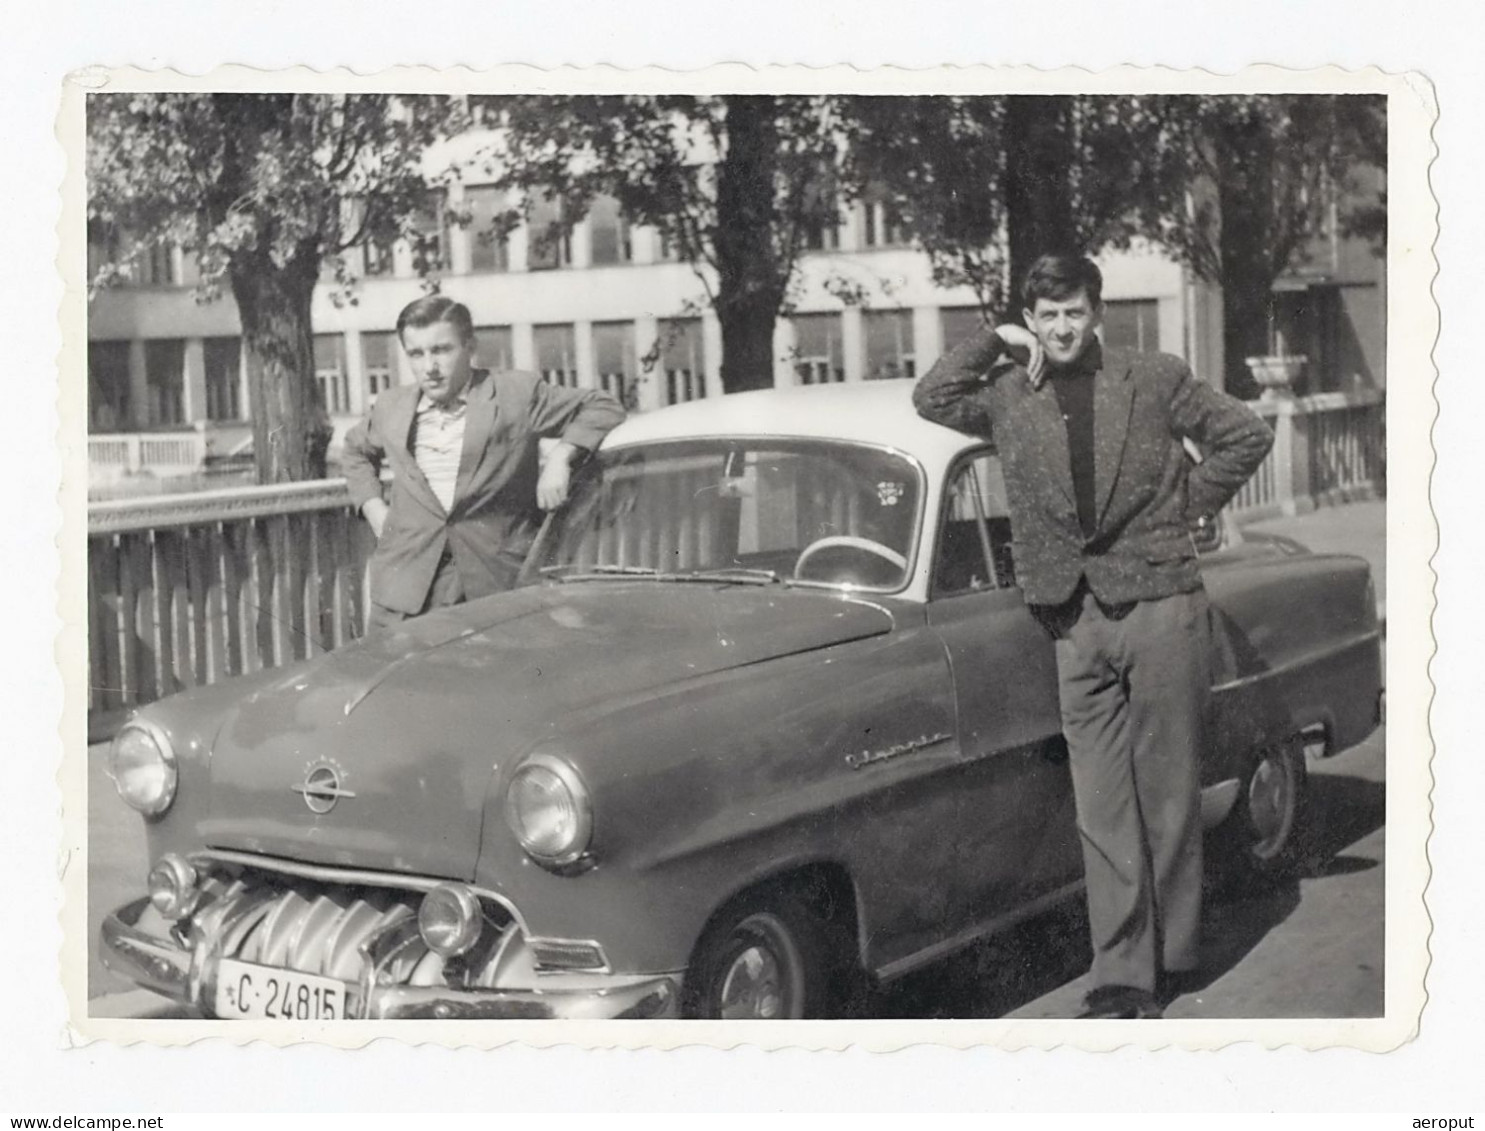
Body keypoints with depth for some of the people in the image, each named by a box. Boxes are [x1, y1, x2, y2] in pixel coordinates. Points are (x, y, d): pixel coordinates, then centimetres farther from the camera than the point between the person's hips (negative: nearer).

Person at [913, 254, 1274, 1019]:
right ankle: (1122, 976, 4)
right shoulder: (1008, 396, 10)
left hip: (1160, 607, -1)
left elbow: (1247, 436, 10)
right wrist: (996, 343, 2)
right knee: (1102, 809, 1)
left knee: (1167, 795, 5)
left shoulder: (1155, 381, 5)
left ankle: (1171, 958, 18)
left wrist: (1190, 505, 5)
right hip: (1076, 623, 2)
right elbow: (931, 400, -2)